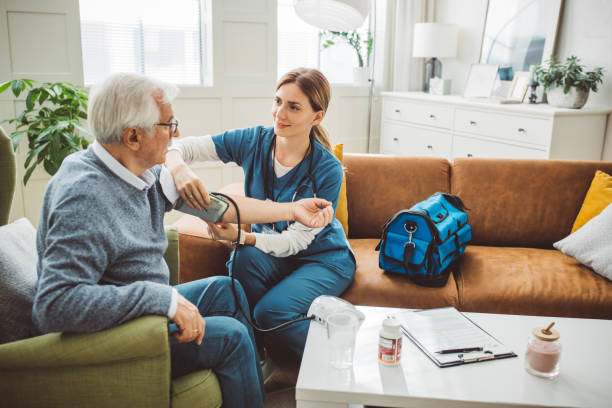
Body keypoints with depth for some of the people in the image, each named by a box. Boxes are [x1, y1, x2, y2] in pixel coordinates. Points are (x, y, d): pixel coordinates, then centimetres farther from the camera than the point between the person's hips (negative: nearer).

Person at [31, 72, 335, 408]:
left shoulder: (144, 173, -3)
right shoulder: (85, 197, -31)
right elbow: (54, 305, -37)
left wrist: (291, 210, 6)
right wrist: (164, 299, -36)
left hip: (141, 308, 9)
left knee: (225, 289, 15)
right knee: (230, 335, -13)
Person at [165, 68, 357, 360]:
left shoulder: (328, 169, -22)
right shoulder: (253, 141, -13)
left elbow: (297, 240, -21)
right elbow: (180, 146, -14)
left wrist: (240, 236, -36)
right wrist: (179, 169, -39)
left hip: (324, 258, -3)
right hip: (270, 250, 4)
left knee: (272, 310, -28)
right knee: (245, 259, -31)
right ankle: (251, 355, -8)